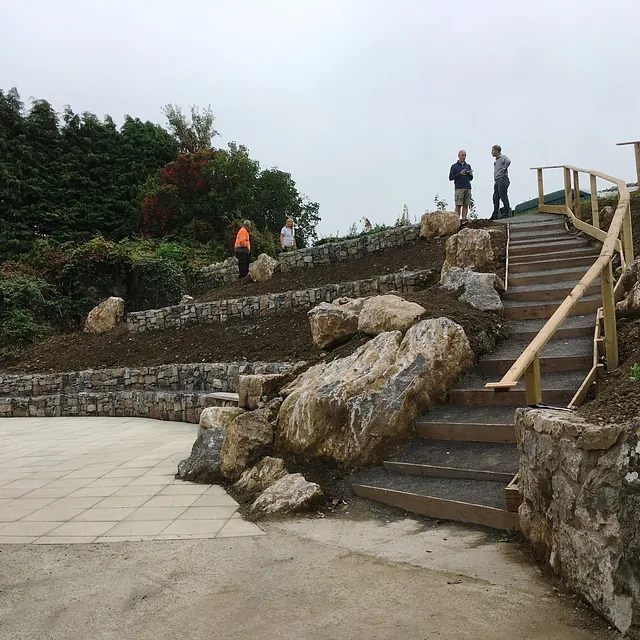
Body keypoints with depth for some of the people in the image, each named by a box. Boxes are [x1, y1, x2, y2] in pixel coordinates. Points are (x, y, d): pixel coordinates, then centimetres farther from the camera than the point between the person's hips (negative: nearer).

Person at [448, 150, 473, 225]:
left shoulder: (468, 166, 17)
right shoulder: (454, 166, 5)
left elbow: (471, 178, 19)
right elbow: (450, 177, -1)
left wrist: (470, 174, -4)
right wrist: (460, 174, -11)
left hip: (468, 188, 4)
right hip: (459, 188, -4)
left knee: (466, 205, -1)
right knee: (458, 205, -7)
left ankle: (464, 220, -1)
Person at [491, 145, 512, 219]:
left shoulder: (503, 157, -8)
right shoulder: (496, 160, 20)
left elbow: (508, 161, -29)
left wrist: (503, 170, -20)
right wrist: (495, 180, 13)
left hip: (502, 180, -9)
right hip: (497, 181, 9)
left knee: (503, 196, -7)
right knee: (495, 198, 8)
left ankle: (507, 213, -1)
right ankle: (495, 215, 11)